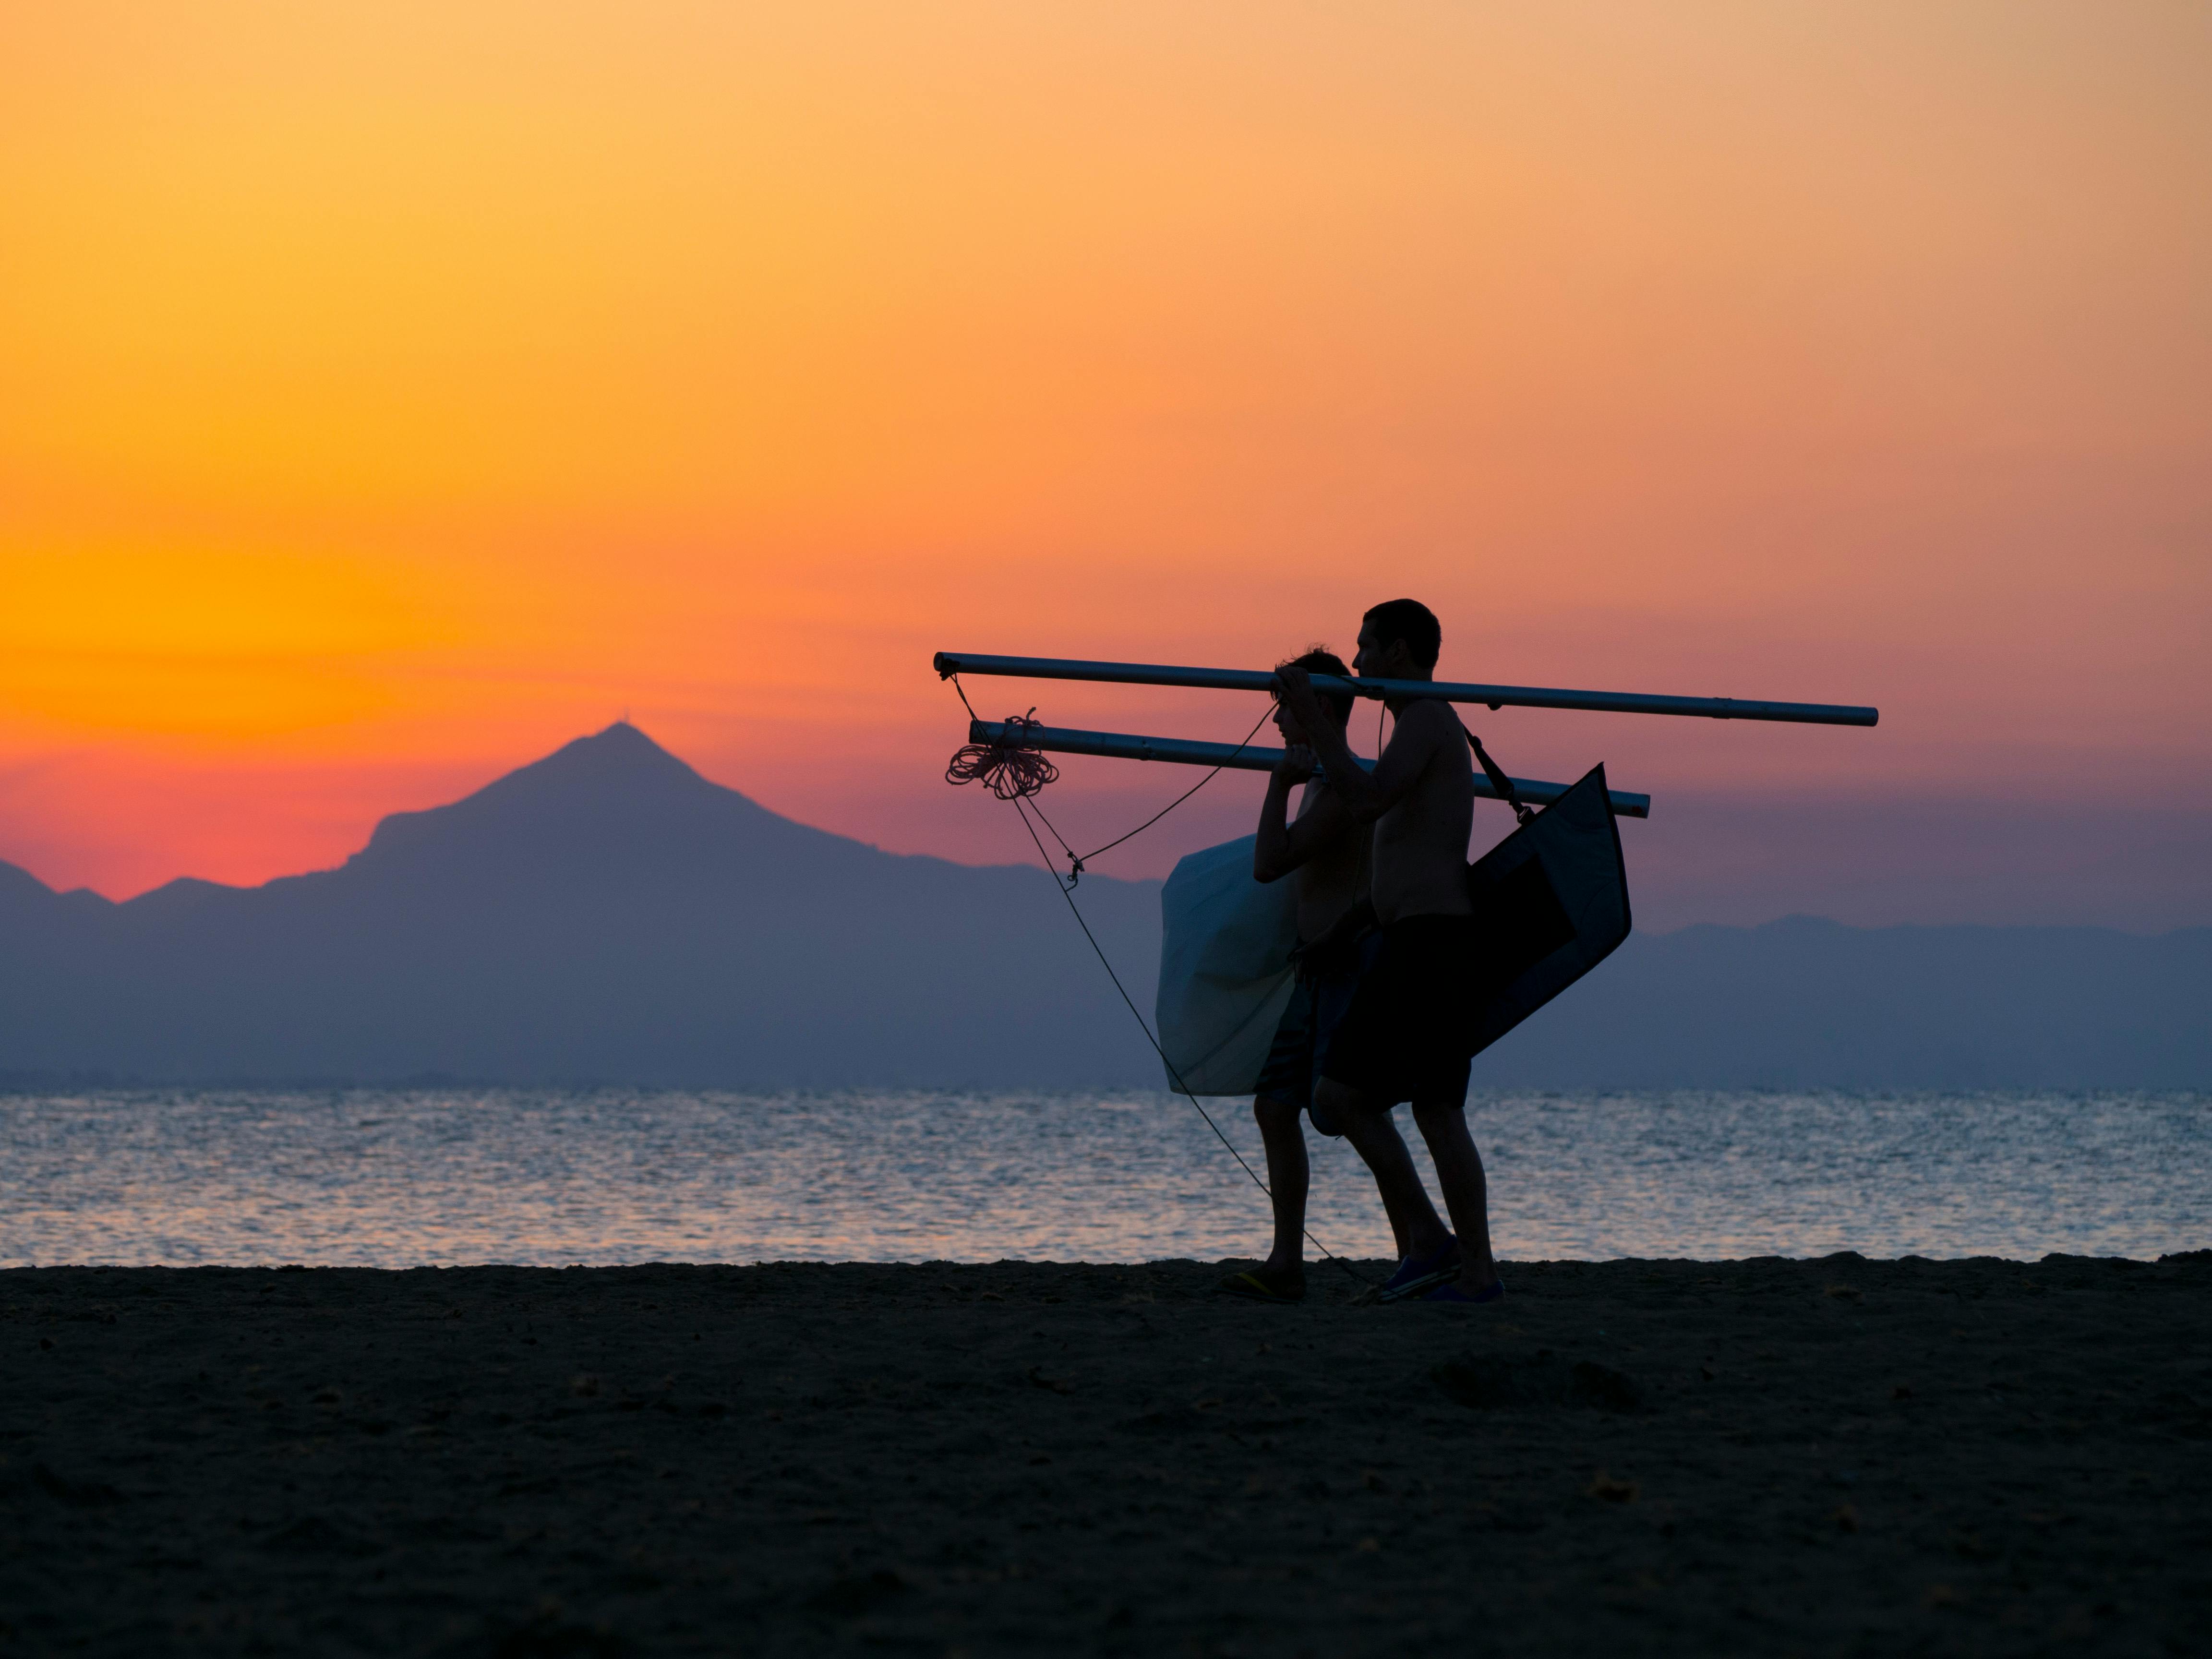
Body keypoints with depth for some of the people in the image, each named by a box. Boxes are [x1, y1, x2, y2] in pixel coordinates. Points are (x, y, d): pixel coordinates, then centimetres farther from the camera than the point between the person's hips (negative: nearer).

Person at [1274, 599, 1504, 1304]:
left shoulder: (1426, 719, -8)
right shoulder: (1427, 725, 24)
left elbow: (1368, 801, -23)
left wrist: (1314, 722, -19)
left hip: (1435, 939, -10)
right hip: (1407, 947, 10)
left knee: (1437, 1112, -8)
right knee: (1338, 1094, 6)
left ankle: (1478, 1270, -3)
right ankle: (1429, 1239, 6)